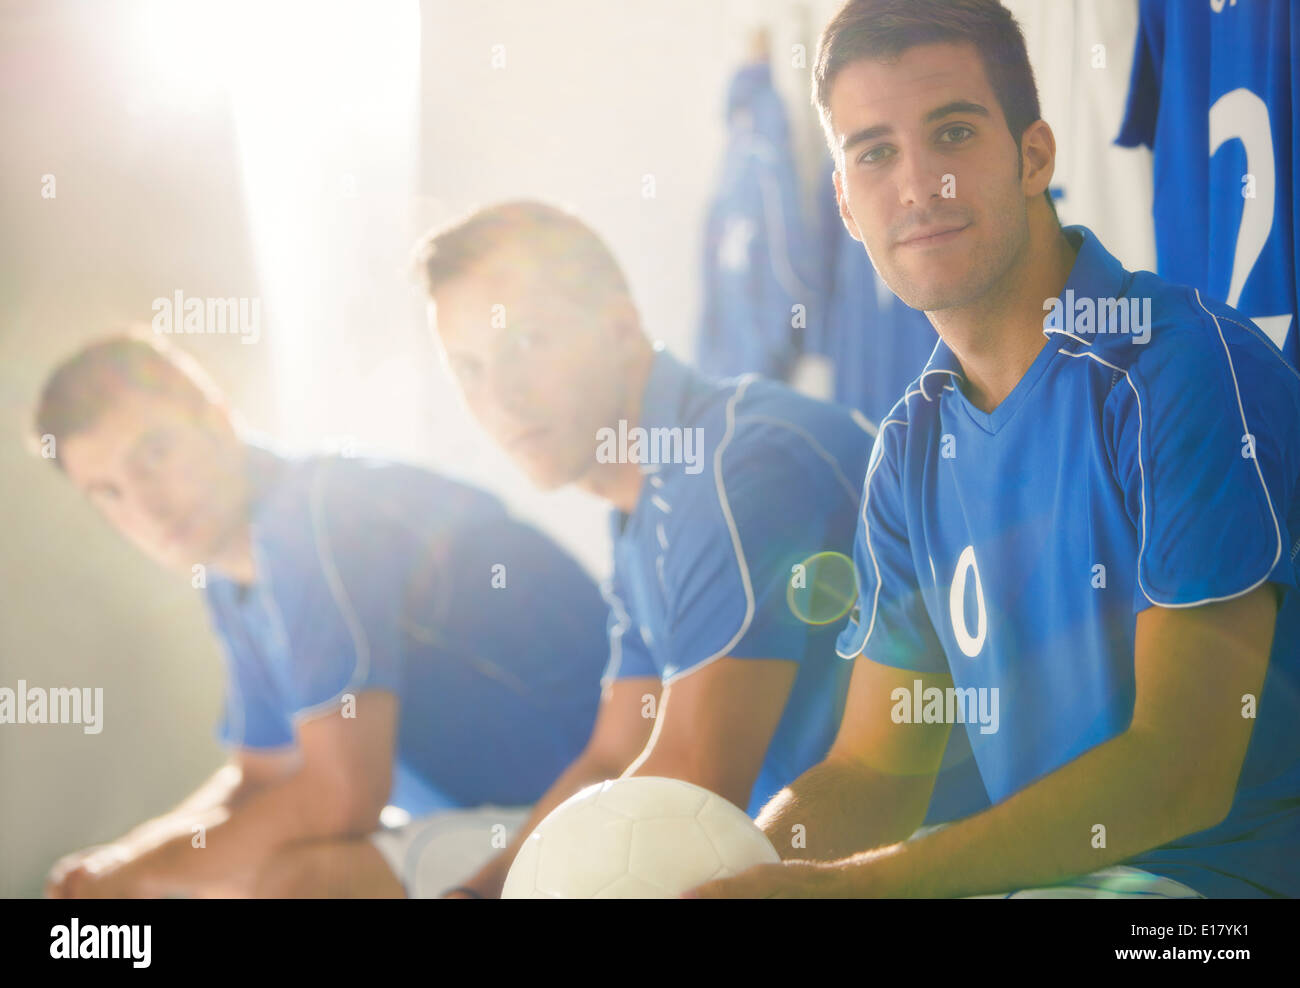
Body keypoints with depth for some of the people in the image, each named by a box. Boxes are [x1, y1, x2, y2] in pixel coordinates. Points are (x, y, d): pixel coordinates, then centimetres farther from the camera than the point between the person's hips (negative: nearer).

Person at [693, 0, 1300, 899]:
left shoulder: (1190, 369, -13)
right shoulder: (913, 445, 10)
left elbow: (1179, 770, -18)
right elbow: (875, 772, 13)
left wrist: (847, 884, -19)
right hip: (1038, 873, 6)